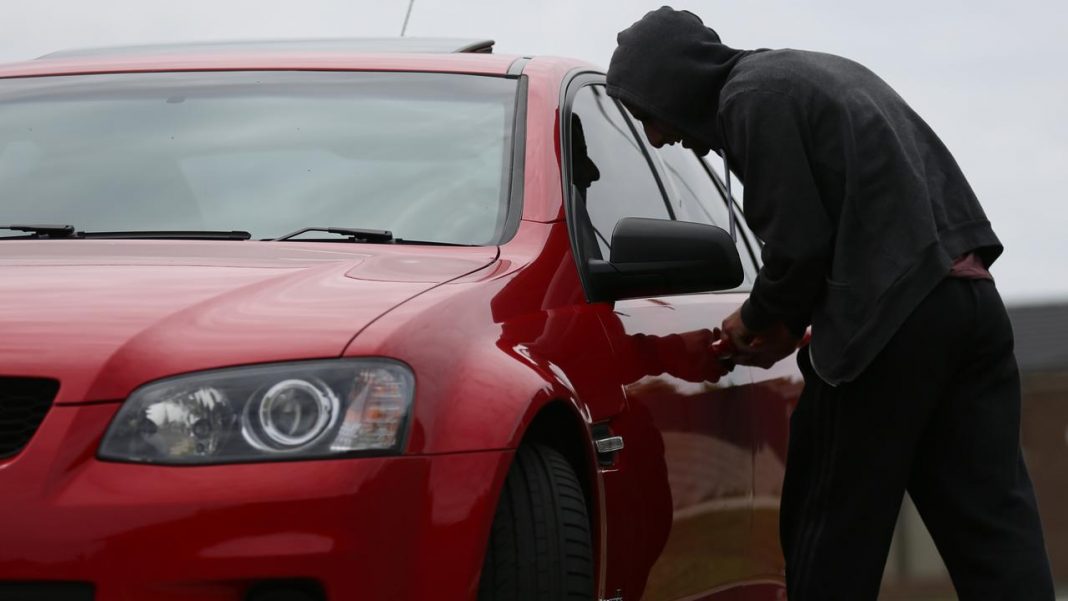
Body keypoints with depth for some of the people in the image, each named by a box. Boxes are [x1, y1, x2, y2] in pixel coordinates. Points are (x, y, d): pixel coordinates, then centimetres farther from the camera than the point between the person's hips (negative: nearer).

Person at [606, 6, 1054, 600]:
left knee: (832, 536, 2)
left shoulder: (750, 97, -4)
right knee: (997, 530, 2)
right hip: (971, 298, 9)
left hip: (890, 320, -9)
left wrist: (757, 318, 8)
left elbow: (799, 240, -10)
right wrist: (792, 322, 22)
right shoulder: (814, 73, 25)